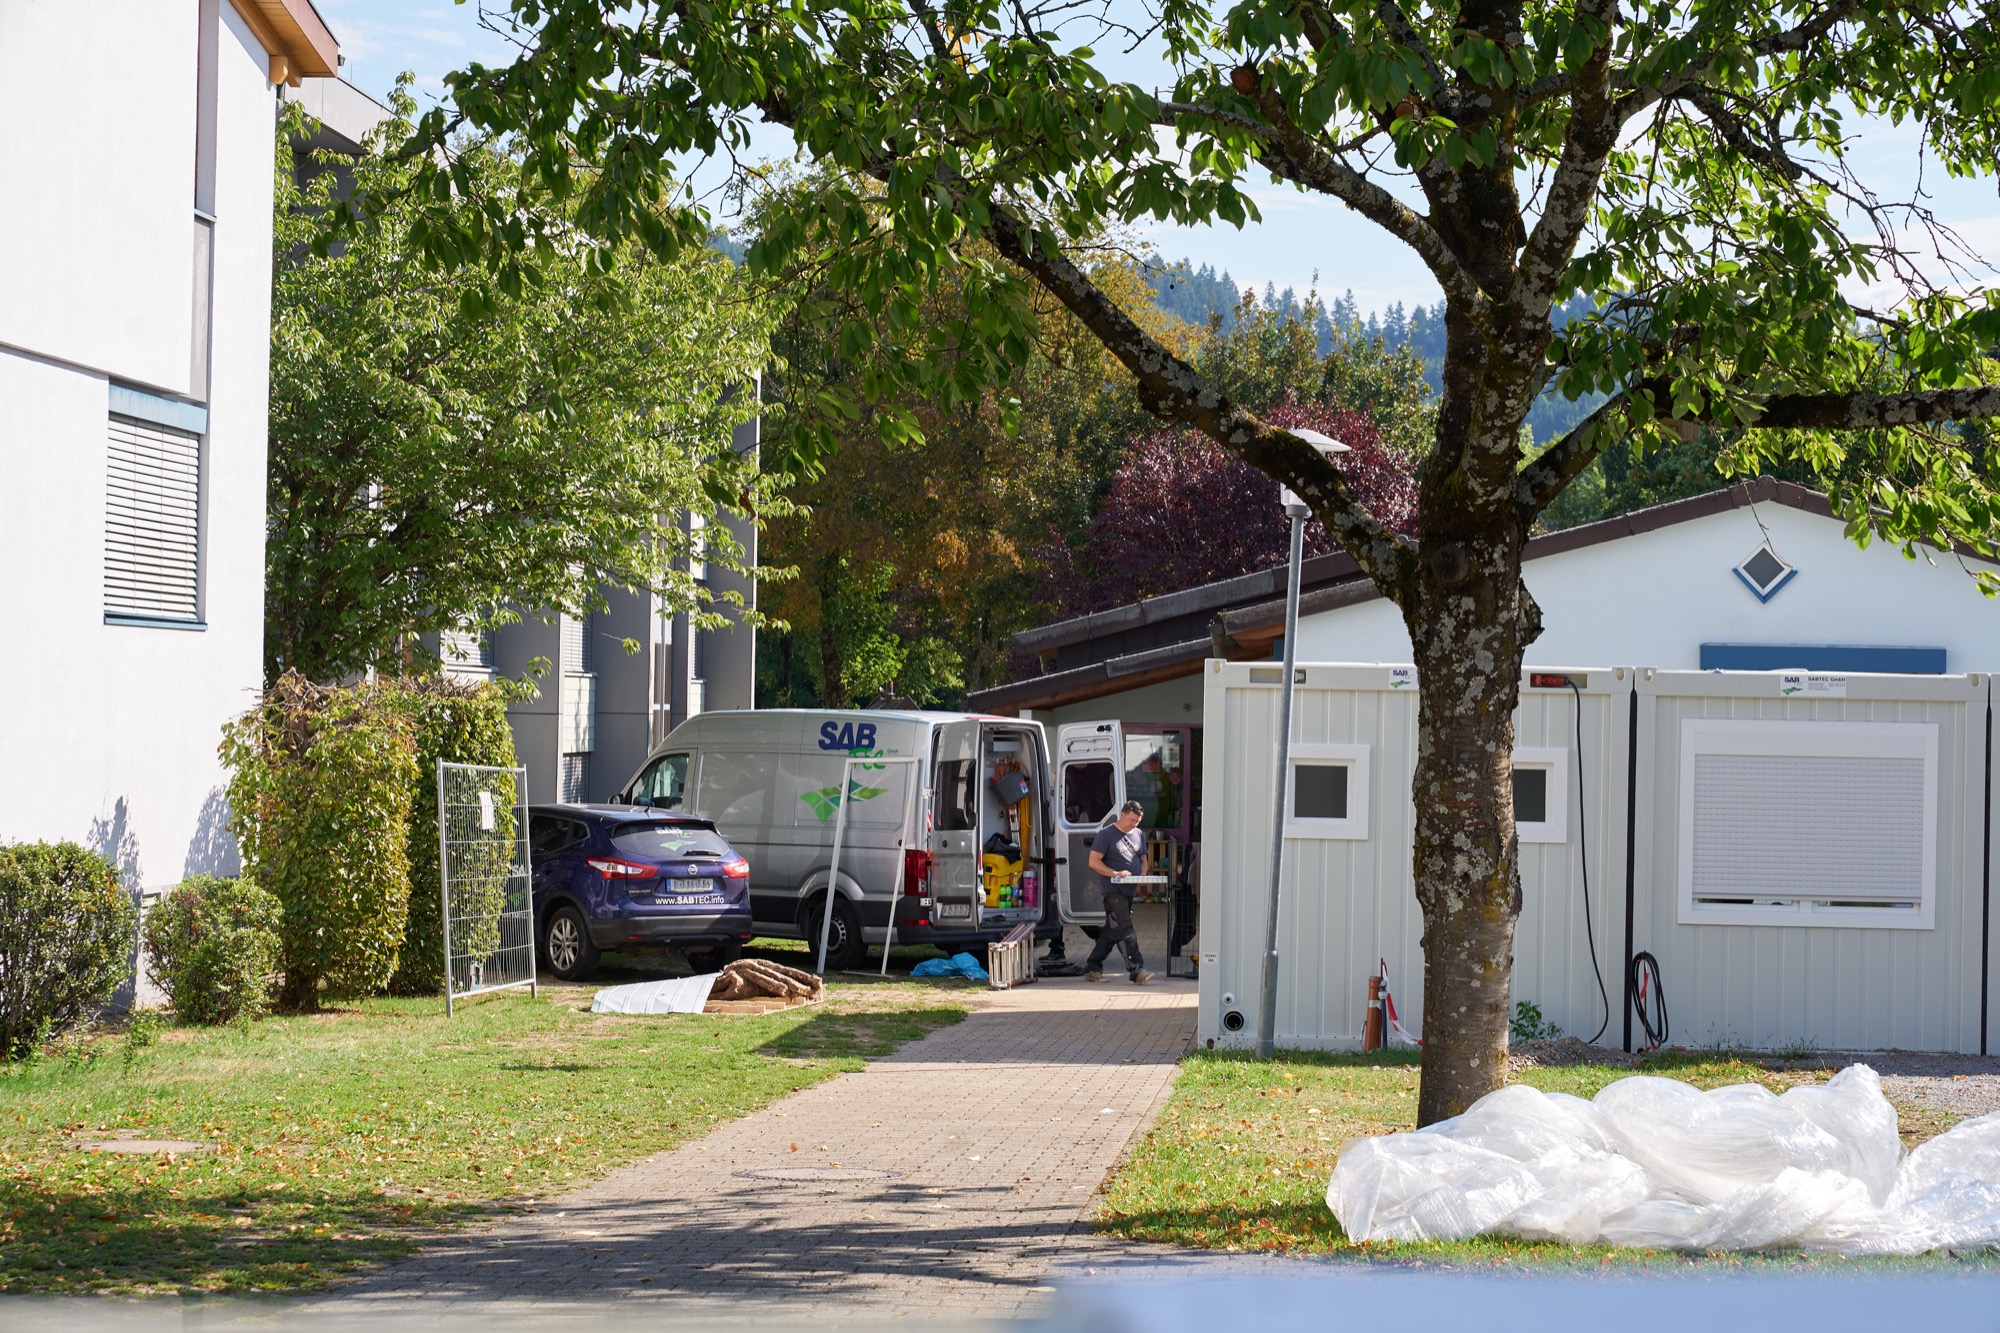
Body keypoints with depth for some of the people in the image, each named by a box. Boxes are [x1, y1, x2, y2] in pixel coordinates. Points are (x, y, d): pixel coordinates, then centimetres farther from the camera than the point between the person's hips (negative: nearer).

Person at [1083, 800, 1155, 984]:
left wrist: (1143, 874, 1)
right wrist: (1115, 874, -20)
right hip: (1114, 891, -7)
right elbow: (1094, 862, -9)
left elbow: (1143, 860, 24)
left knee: (1112, 931, 10)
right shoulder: (1106, 834, -6)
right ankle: (1137, 971, -22)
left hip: (1132, 891, 7)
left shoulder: (1139, 835, 15)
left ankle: (1092, 969, 18)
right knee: (1125, 931, -15)